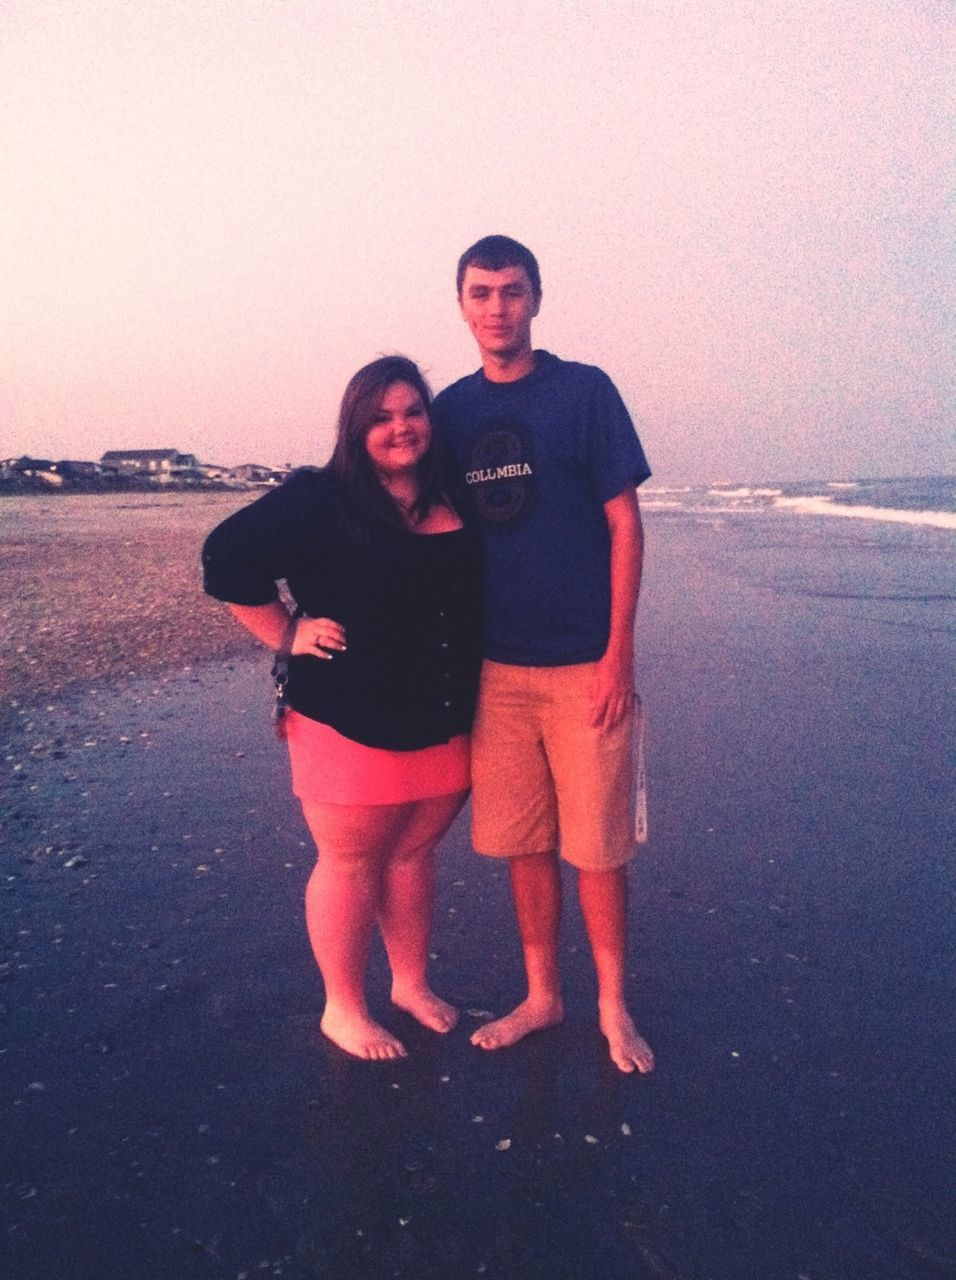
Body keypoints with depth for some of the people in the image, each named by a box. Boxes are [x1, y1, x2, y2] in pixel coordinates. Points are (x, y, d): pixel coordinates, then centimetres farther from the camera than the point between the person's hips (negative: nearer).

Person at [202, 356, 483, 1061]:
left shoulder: (457, 501, 5)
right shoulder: (318, 500, -10)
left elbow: (476, 594, 19)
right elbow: (229, 555, -10)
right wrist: (288, 634, -11)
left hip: (445, 724, 5)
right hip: (352, 724, -5)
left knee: (414, 852, 18)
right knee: (350, 864, 8)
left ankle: (412, 983, 38)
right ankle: (344, 1009, 27)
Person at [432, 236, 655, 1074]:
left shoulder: (584, 392, -2)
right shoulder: (453, 409, 8)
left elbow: (624, 523, -4)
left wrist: (619, 653, -11)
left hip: (584, 663, -3)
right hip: (495, 666, 3)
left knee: (597, 844, 4)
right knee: (523, 843, 11)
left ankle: (613, 1007, 24)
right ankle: (542, 996, 29)